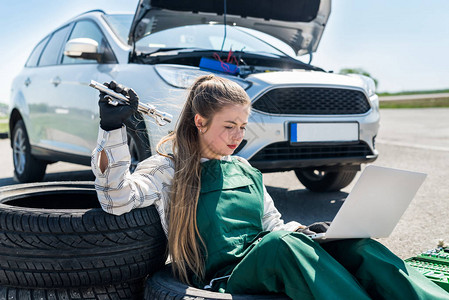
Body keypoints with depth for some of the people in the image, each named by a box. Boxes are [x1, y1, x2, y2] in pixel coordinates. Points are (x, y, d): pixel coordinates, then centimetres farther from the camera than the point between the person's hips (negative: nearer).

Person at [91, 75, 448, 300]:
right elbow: (117, 198, -13)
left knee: (350, 243, -22)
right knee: (281, 244, -38)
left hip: (270, 268, 6)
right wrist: (112, 128, -22)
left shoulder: (245, 170, 20)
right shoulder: (168, 168, 3)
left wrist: (304, 230, 1)